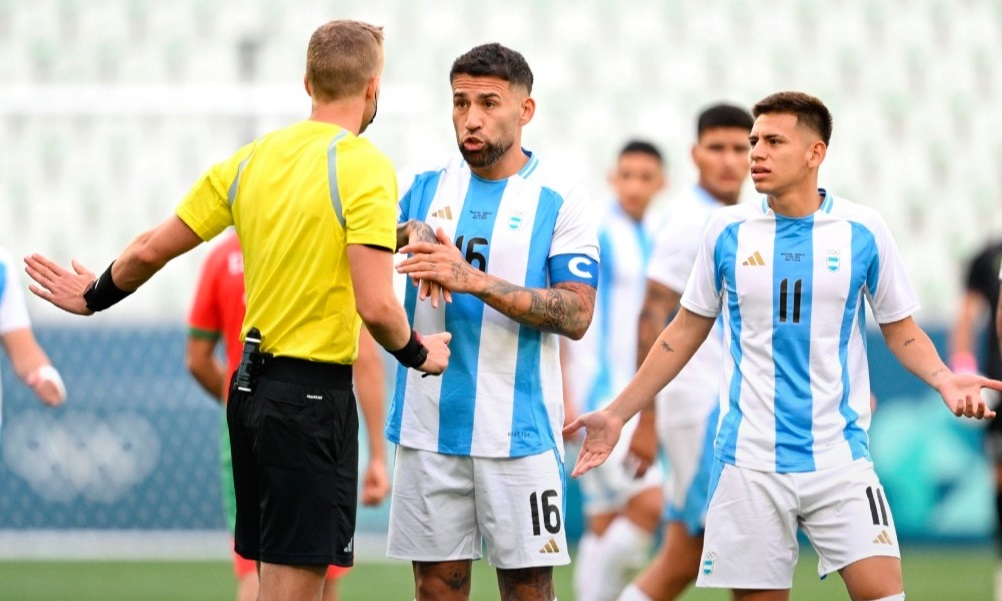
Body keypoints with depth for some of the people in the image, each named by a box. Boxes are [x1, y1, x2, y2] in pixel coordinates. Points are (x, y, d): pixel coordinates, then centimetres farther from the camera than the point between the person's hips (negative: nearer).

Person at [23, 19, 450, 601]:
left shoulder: (253, 158, 6)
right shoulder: (364, 166, -13)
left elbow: (151, 249, 10)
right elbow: (375, 307, -20)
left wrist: (96, 296, 29)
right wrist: (419, 354, 0)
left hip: (252, 384, 7)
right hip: (314, 394, -7)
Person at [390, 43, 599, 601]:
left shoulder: (560, 200, -2)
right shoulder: (424, 189, 9)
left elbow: (576, 314, -11)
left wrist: (475, 280, -22)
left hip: (519, 429, -3)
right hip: (430, 426, 3)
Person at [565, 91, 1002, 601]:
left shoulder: (862, 231, -1)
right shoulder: (727, 230, 3)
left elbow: (901, 330, 8)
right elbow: (685, 333, 12)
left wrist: (944, 379, -12)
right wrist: (617, 414, 10)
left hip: (838, 458, -1)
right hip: (748, 459, 1)